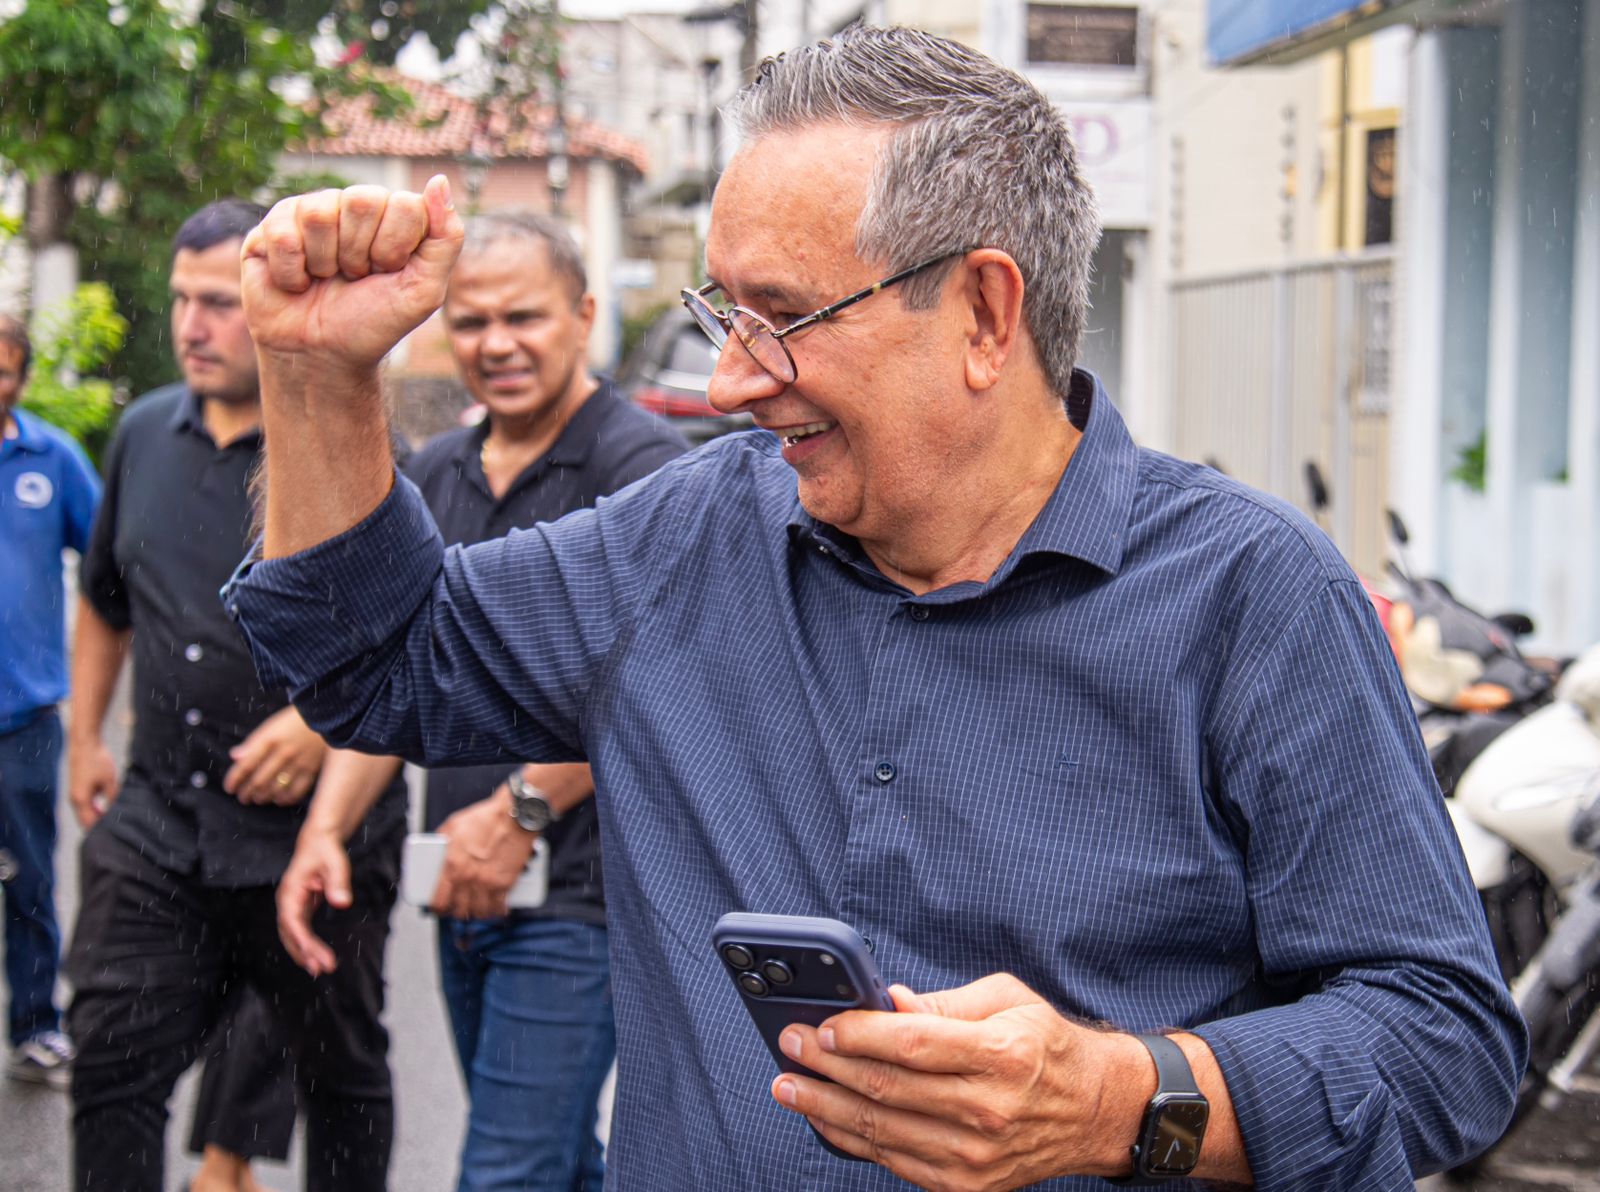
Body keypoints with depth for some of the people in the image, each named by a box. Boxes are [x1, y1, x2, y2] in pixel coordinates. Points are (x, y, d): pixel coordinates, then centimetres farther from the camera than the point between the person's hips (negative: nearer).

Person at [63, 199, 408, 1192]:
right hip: (160, 818, 4)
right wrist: (86, 739, 18)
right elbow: (106, 604, 22)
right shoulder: (144, 436, 8)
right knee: (113, 1057, -2)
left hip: (320, 824, -4)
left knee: (340, 1069, 13)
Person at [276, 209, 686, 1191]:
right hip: (467, 888, 8)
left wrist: (518, 812, -19)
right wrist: (326, 829, 2)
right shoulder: (434, 476, 13)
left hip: (577, 892, -7)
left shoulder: (639, 464, -11)